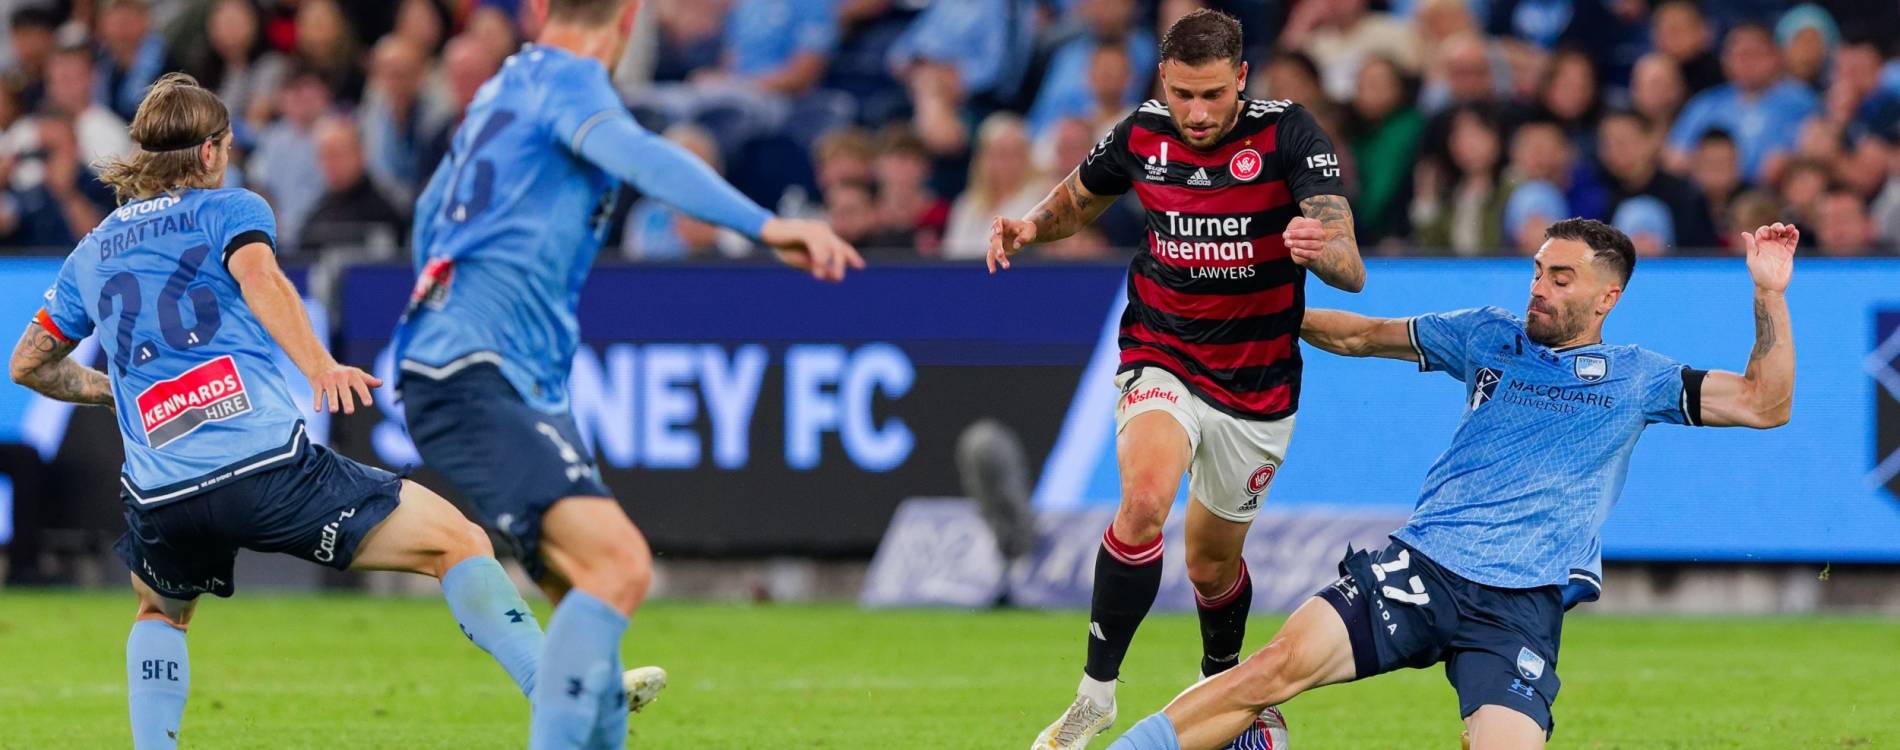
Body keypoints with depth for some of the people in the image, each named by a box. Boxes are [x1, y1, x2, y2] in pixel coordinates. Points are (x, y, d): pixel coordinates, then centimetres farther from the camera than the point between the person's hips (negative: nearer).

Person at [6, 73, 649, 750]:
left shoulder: (90, 254, 24)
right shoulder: (229, 208, 11)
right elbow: (259, 277, -12)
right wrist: (319, 367, -25)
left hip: (161, 498, 4)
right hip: (268, 464, -4)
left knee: (160, 614, 36)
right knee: (459, 543, 3)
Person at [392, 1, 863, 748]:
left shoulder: (502, 89, 20)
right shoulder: (567, 81, -6)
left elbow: (429, 215, 35)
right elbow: (638, 157, -28)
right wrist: (766, 226, -40)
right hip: (476, 380, -10)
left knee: (587, 595, 13)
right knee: (619, 562, -24)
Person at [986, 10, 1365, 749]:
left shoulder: (1288, 134, -18)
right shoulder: (1141, 135, -9)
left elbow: (1351, 271, -27)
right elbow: (1076, 200, 14)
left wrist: (1325, 249, -51)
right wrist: (1031, 224, -9)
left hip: (1257, 386, 0)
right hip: (1162, 361, 0)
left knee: (1213, 562, 14)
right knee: (1145, 499, -29)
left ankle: (1221, 679, 46)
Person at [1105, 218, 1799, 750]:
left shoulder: (1636, 377, 9)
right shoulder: (1488, 336, 16)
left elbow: (1763, 403, 3)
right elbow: (1361, 336, 27)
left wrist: (1769, 297, -8)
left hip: (1521, 608, -1)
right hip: (1421, 565, 1)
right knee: (1280, 666, -21)